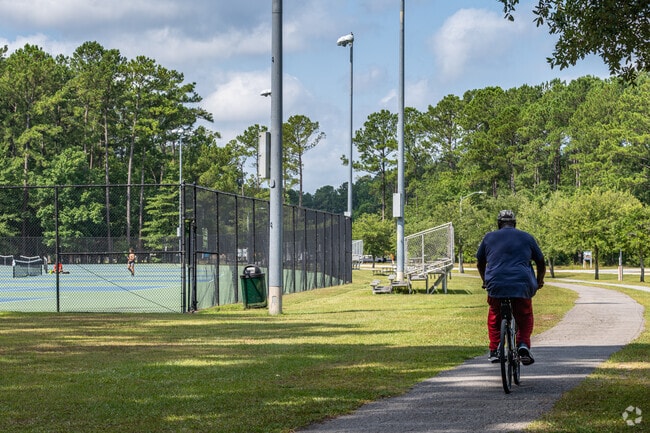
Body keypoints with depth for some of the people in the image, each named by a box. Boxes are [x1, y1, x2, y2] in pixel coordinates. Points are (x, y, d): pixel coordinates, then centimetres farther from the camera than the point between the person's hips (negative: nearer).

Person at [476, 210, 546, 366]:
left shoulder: (489, 237, 16)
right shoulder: (527, 237, 16)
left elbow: (480, 264, 25)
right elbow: (541, 263, 21)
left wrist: (485, 281, 42)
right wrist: (539, 281, 38)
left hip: (496, 285, 0)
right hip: (522, 285, 0)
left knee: (494, 317, 23)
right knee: (525, 317, 19)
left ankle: (494, 351, 17)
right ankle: (523, 344, -3)